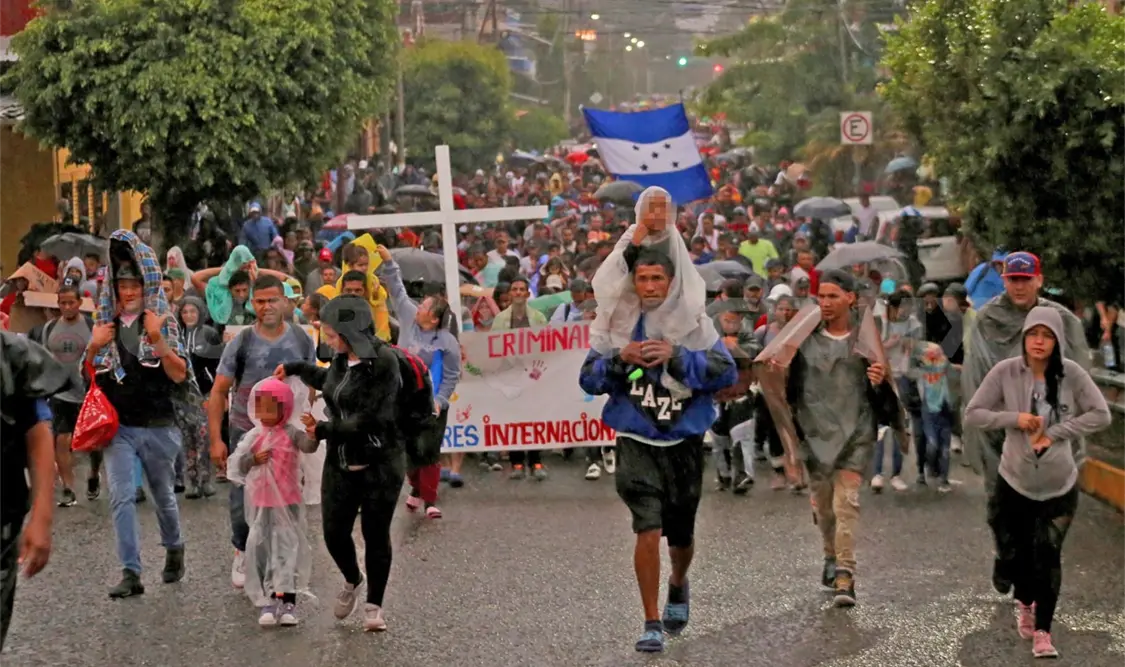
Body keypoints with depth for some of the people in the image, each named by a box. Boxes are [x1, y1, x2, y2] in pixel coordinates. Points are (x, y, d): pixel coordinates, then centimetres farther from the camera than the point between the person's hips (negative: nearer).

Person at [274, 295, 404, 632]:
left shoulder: (382, 363, -17)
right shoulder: (342, 359, 6)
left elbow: (368, 419, -22)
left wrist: (325, 431, -22)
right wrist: (296, 369, 33)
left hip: (380, 465, -6)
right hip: (340, 463, 6)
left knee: (376, 535, 3)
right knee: (335, 533, 4)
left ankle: (374, 605, 16)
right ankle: (352, 581, 33)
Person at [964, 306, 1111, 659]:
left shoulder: (1071, 373, -13)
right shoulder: (1005, 372, -12)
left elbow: (1101, 415, -9)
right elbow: (972, 415, -7)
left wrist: (1055, 433, -17)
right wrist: (1014, 418, -21)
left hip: (1059, 485, -1)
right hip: (1014, 481, 1)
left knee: (1047, 556, -8)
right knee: (1013, 552, 13)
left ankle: (1042, 633, 1)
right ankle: (1026, 603, 44)